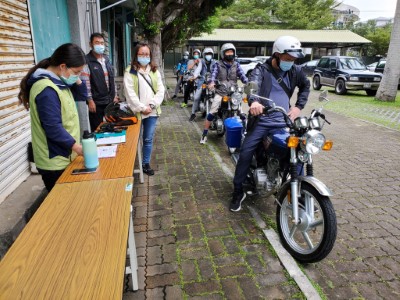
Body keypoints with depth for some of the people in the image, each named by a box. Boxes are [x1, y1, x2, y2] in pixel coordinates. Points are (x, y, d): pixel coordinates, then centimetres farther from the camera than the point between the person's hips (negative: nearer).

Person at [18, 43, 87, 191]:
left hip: (64, 156, 9)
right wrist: (77, 146, -27)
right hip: (54, 161, -9)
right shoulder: (46, 89, -23)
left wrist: (77, 79, -1)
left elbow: (81, 95, 17)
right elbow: (53, 128, -27)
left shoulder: (59, 82, 7)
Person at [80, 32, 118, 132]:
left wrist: (115, 95, 14)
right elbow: (85, 83, -13)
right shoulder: (86, 61, -9)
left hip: (110, 100, 6)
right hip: (96, 102, -6)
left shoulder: (106, 59, 12)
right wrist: (90, 100, -16)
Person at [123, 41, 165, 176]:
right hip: (136, 112, -3)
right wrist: (141, 108, -15)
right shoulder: (130, 72, -4)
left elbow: (160, 90, 3)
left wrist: (152, 105, -10)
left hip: (152, 112, 4)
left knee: (148, 139, 10)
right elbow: (130, 93, -11)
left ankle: (146, 164, 22)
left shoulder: (155, 71, 9)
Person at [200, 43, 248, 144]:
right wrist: (211, 82, -34)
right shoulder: (218, 64, 5)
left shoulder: (236, 65, 12)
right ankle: (204, 134, -2)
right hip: (220, 93, -2)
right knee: (212, 113, -13)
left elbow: (242, 75, -2)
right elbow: (213, 74, -11)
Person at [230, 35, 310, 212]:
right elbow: (253, 85, -25)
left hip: (284, 122, 4)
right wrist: (254, 102, -48)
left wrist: (298, 107, 14)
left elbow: (305, 86, 30)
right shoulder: (262, 70, -3)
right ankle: (238, 192, 3)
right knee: (245, 153, -14)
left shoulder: (295, 71, 11)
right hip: (262, 121, -3)